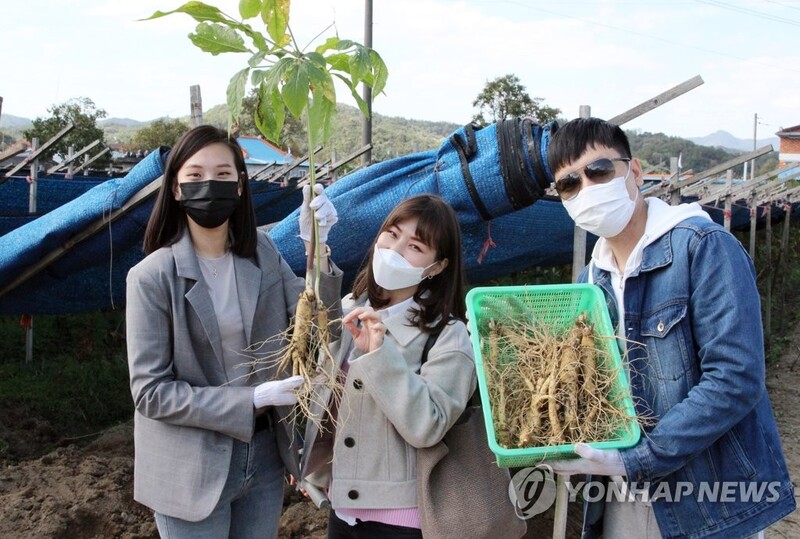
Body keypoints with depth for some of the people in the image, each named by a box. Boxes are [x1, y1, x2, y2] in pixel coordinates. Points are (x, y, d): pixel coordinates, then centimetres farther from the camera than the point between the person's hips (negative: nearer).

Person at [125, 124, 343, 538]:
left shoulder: (261, 253, -1)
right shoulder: (152, 277, -15)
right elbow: (151, 391, -16)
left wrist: (317, 248, -19)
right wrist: (255, 399, -20)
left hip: (263, 454, 4)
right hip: (192, 469, -4)